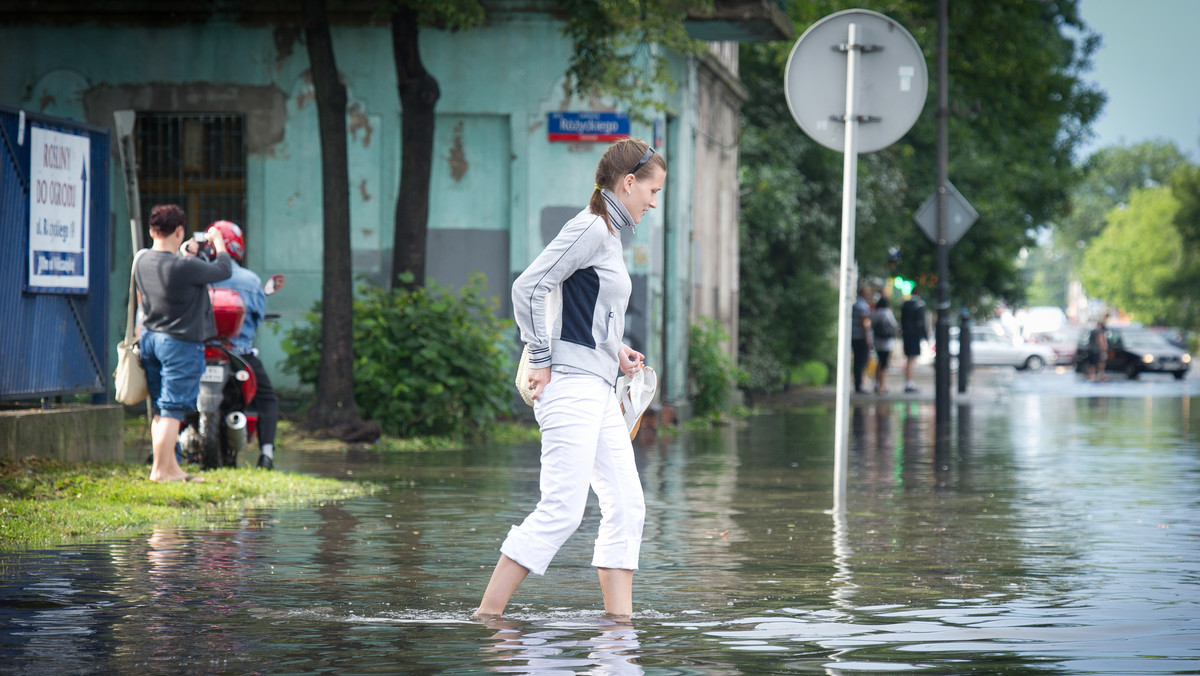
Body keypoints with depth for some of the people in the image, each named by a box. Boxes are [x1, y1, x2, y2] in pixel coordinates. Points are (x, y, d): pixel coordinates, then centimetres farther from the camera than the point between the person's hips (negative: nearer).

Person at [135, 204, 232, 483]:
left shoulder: (141, 262, -1)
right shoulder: (185, 267, -23)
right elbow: (224, 270, -9)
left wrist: (188, 253, 31)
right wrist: (218, 243, 9)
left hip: (149, 339, 8)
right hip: (180, 344, -8)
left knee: (159, 410, 14)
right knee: (172, 411, -2)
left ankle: (171, 467, 22)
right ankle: (160, 470, -1)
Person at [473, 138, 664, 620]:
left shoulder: (608, 234, 19)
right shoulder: (590, 228, -11)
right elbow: (527, 289, -18)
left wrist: (616, 350, 13)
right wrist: (542, 362, -15)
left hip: (598, 391, 10)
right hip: (572, 386, -10)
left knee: (626, 505, 6)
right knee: (562, 510, -12)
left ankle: (619, 618, 7)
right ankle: (486, 616, -8)